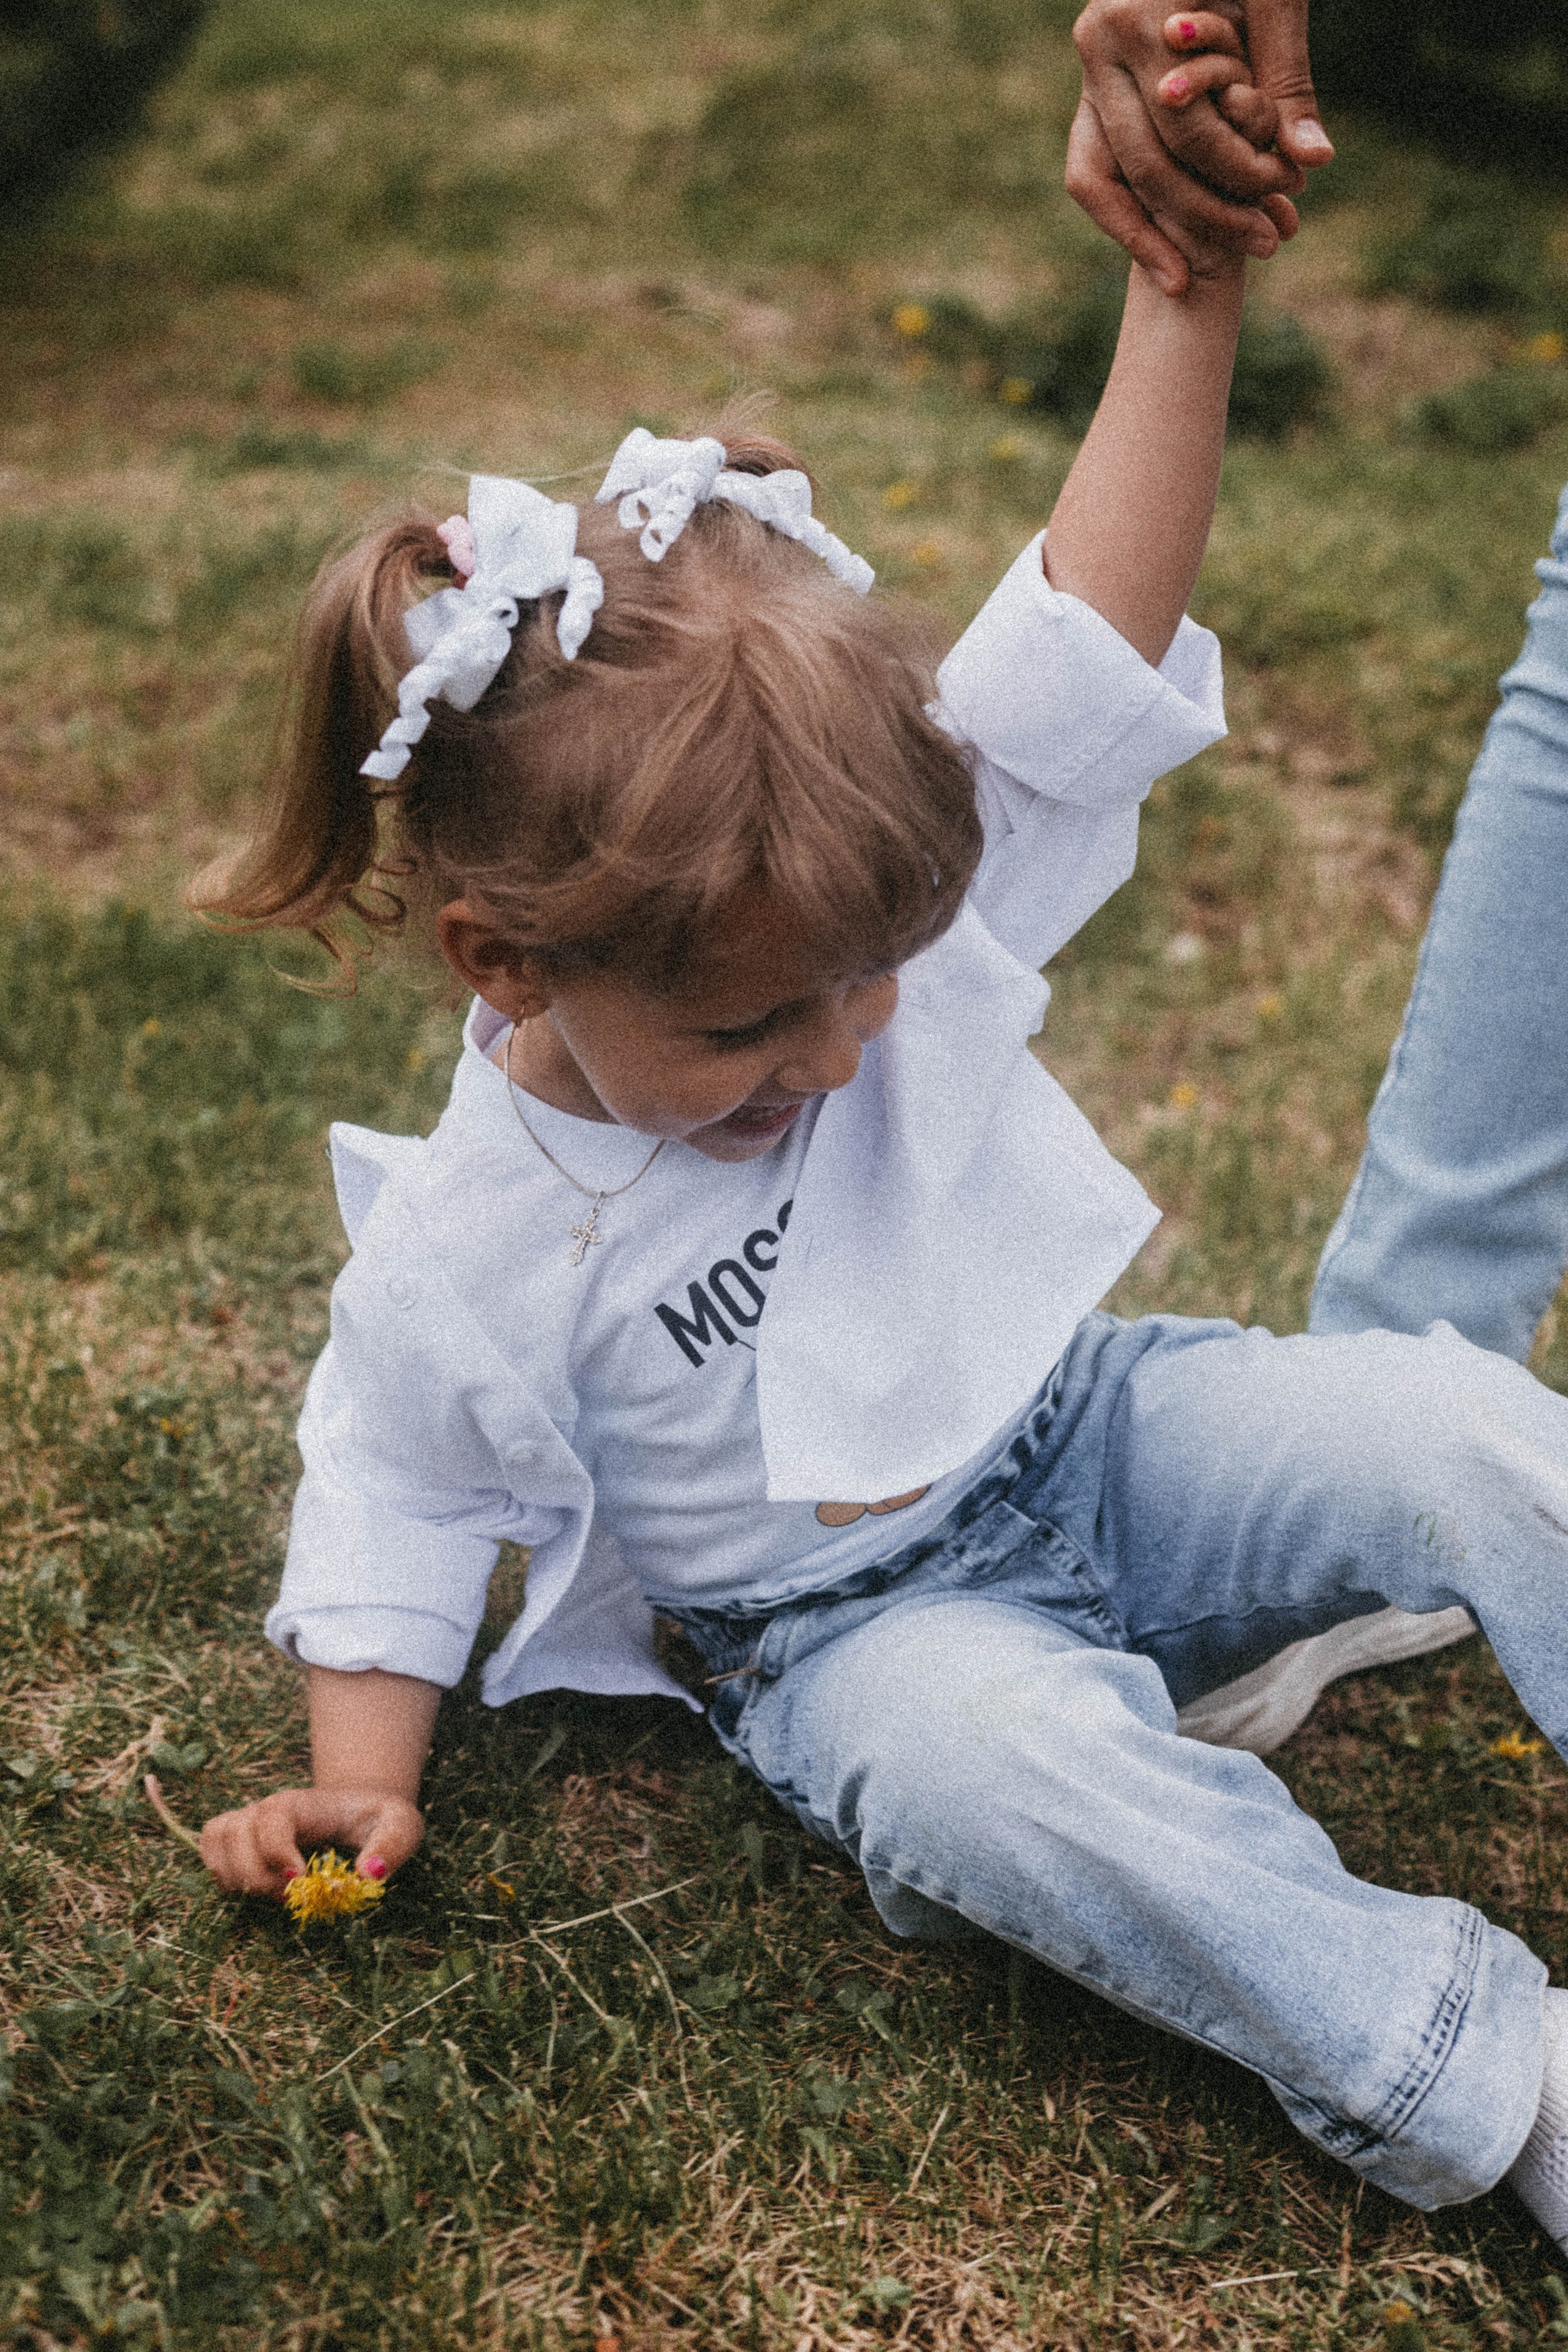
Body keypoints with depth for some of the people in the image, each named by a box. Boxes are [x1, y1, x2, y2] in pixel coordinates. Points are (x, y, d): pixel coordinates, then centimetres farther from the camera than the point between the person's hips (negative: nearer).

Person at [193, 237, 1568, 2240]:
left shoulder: (892, 899, -15)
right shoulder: (466, 1254, -18)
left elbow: (1092, 632, -21)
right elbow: (397, 1506, -3)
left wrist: (1189, 282, -30)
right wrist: (362, 1781, -12)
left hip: (1098, 1436, 4)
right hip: (854, 1631, -3)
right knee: (1010, 1757, -37)